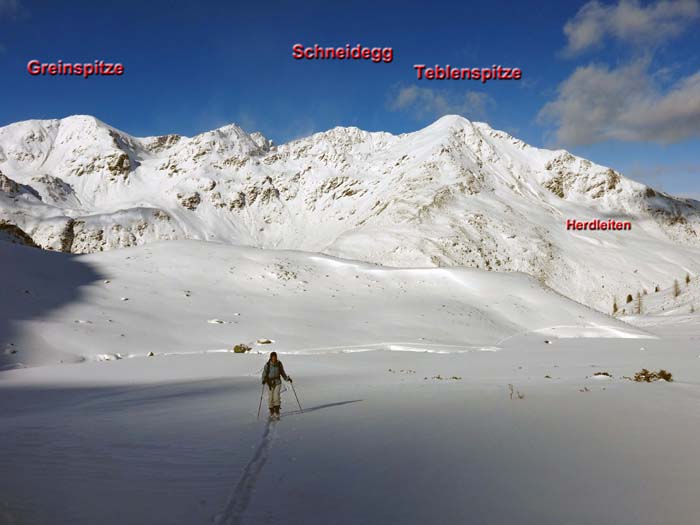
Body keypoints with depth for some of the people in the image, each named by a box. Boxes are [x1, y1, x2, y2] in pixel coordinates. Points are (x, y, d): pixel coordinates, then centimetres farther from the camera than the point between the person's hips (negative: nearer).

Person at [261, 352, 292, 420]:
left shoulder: (279, 364, -2)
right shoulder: (267, 365, -8)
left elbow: (283, 373, 10)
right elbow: (264, 374, -5)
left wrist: (287, 378, -3)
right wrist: (263, 380, -23)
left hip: (277, 382, 0)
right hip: (270, 383, 0)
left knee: (276, 396, -15)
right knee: (271, 398, 1)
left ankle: (277, 413, -13)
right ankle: (272, 413, 19)